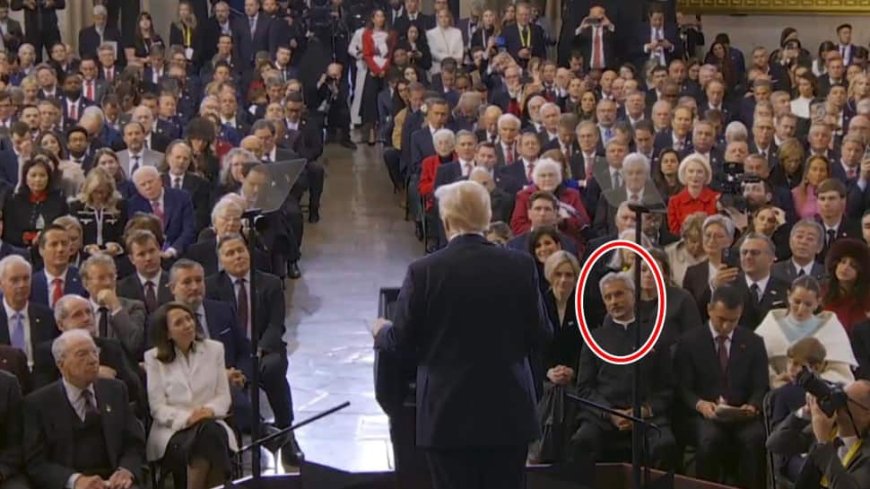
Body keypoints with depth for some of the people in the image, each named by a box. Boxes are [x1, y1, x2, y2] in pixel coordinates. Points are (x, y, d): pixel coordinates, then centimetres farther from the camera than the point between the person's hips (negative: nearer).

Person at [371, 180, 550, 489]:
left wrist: (381, 331, 20)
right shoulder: (520, 266, -4)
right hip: (508, 414, 2)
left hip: (448, 414, -2)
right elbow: (539, 337, 1)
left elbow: (402, 341, -3)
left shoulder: (424, 271, -10)